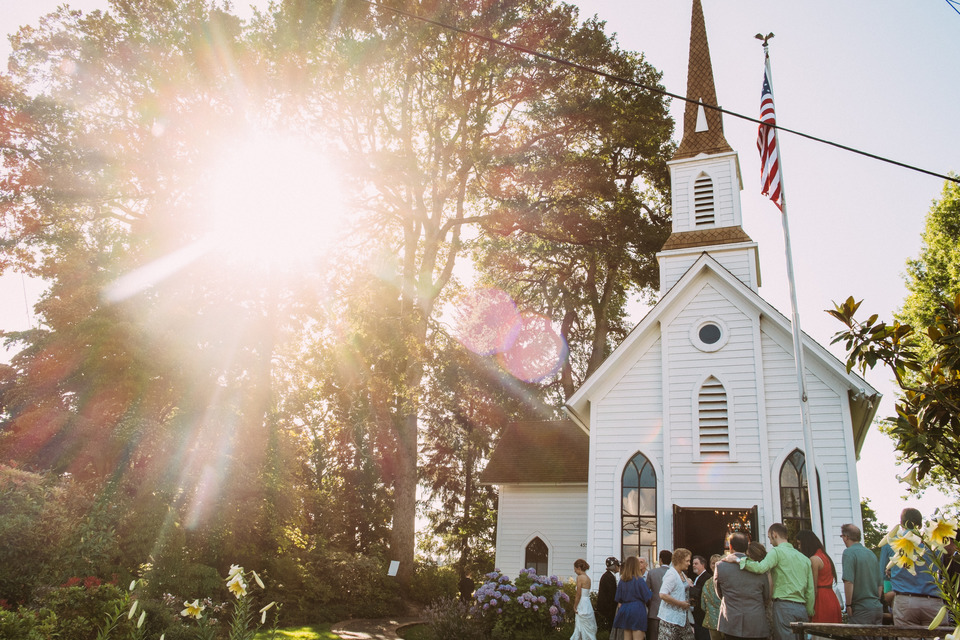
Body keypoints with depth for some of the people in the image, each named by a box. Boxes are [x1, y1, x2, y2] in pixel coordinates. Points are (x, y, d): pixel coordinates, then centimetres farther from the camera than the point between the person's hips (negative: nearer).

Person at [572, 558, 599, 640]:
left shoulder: (580, 577, -14)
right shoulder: (587, 578, 11)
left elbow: (578, 595, -14)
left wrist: (575, 607, -4)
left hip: (582, 605, -8)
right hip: (587, 604, 8)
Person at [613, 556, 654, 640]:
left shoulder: (622, 580, 3)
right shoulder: (639, 580, -11)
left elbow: (618, 598, 8)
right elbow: (648, 597, -9)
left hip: (624, 609, 6)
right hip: (637, 610, -5)